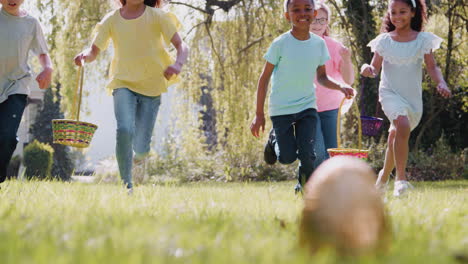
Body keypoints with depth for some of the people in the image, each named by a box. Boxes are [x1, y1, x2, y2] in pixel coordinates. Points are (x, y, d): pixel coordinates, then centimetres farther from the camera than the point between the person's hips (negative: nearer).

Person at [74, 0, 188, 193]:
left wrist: (178, 64, -29)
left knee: (141, 149, -2)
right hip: (124, 83, 0)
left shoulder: (157, 17, -2)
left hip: (151, 86, 0)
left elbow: (181, 45, -7)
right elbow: (94, 51, 5)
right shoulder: (112, 20, 3)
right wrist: (84, 55, -20)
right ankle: (127, 185, -14)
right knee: (124, 130, -26)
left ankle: (140, 152, 37)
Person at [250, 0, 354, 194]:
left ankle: (305, 189, 17)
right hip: (281, 109, -2)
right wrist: (259, 114, -6)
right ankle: (274, 139, 33)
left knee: (307, 155, -9)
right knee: (287, 158, -1)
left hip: (307, 107, 2)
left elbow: (321, 77, 10)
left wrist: (340, 87, -12)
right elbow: (265, 78, -5)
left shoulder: (319, 43, 0)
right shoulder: (280, 44, -11)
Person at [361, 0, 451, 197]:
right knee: (403, 126, -30)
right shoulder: (384, 40, 1)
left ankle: (384, 176, 39)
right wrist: (367, 69, -21)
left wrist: (441, 83, -17)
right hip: (390, 93, -2)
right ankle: (401, 179, -31)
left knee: (395, 140, 12)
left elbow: (432, 67, 1)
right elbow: (375, 68, 2)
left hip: (413, 97, 2)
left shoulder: (423, 40, 1)